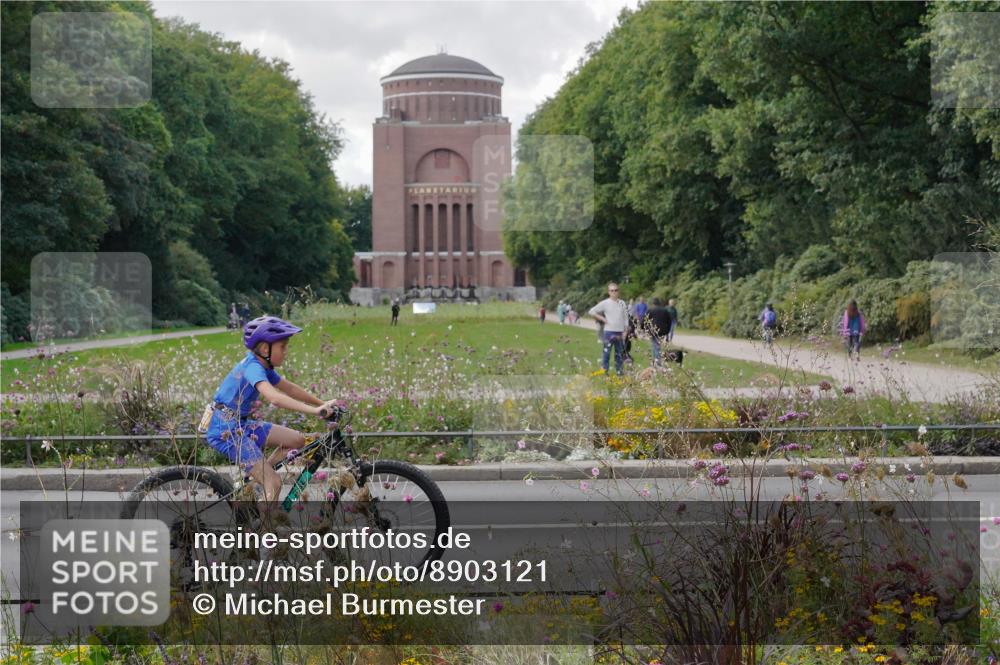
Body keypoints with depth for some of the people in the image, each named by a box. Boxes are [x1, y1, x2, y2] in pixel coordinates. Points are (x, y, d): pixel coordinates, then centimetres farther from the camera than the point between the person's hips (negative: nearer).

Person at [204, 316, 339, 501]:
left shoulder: (262, 366, 7)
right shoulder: (253, 368, -23)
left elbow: (290, 389, 16)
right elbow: (275, 398, -39)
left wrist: (323, 404, 11)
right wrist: (315, 410, -44)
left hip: (241, 425, 10)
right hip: (225, 430, -10)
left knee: (297, 440, 5)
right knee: (274, 484, -15)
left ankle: (258, 477, 11)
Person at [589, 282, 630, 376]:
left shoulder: (622, 303, 9)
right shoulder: (605, 303, -2)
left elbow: (625, 318, 11)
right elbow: (592, 311, -2)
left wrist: (625, 331, 4)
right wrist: (603, 319, -6)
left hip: (620, 332, 4)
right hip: (609, 332, -4)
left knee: (620, 354, 9)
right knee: (606, 352, -3)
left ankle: (619, 372, 16)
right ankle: (604, 372, 1)